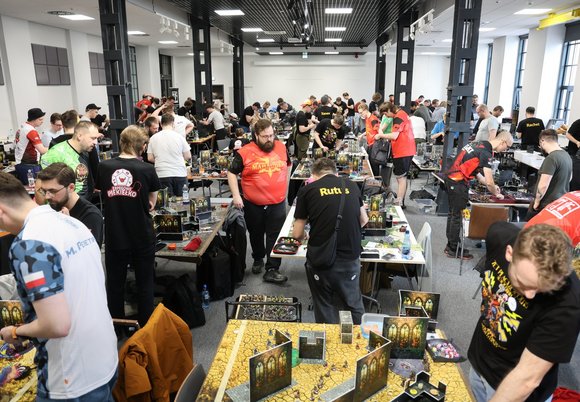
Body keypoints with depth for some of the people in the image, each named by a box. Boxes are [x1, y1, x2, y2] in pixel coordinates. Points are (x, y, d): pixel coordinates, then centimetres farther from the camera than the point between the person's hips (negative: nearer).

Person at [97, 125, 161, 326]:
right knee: (144, 284, 13)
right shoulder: (147, 169, -12)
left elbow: (102, 193, 10)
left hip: (114, 236, 2)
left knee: (115, 283, 17)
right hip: (142, 236, -1)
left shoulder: (104, 167, -7)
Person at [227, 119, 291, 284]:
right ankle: (258, 259, 42)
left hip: (277, 203, 1)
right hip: (253, 204, -1)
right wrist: (236, 196, -10)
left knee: (275, 237, 1)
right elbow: (232, 173, -2)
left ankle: (272, 270, 9)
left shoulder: (281, 147, -1)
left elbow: (288, 165, 17)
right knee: (256, 234, 18)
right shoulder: (245, 152, -11)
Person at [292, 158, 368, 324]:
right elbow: (364, 220, 21)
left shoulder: (307, 190, -1)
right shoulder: (351, 186, 7)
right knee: (354, 304, 22)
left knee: (325, 309, 17)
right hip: (350, 258, 2)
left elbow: (297, 234, 1)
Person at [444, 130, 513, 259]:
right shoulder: (486, 152, -16)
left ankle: (451, 246, 27)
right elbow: (489, 182, -16)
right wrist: (496, 194, 4)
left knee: (453, 214, 17)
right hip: (458, 183, -10)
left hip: (451, 178, 10)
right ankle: (453, 249, 10)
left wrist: (491, 186, 21)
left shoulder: (478, 144, 12)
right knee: (457, 216, 0)